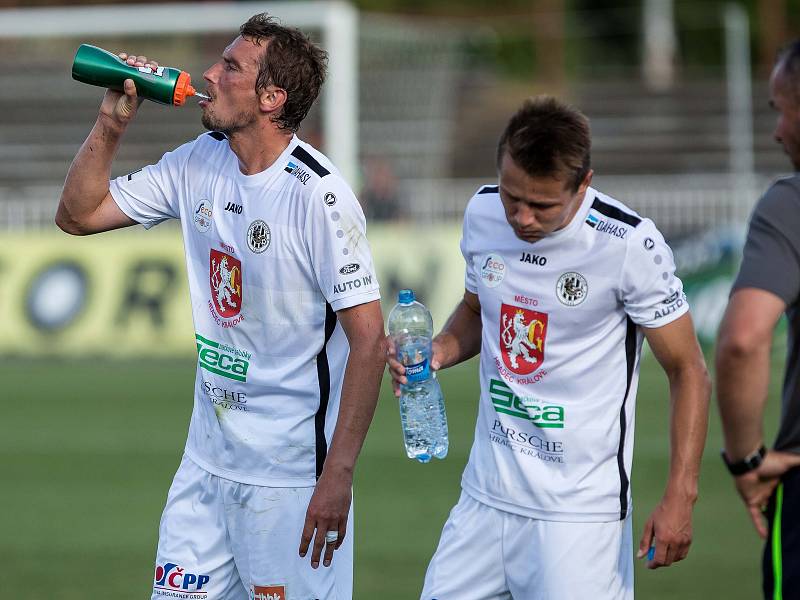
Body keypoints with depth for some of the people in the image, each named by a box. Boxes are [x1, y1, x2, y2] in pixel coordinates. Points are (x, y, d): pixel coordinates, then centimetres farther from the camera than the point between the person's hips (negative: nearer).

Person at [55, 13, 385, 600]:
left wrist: (338, 477, -21)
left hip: (292, 474, -7)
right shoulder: (199, 164, 4)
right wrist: (112, 123, -2)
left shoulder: (317, 195, -17)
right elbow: (79, 215, 14)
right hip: (208, 459, 7)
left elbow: (368, 339, -18)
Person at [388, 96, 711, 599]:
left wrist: (680, 498, -16)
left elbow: (688, 371, -8)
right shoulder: (483, 214, 1)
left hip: (581, 509, -5)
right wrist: (438, 352, -1)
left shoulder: (630, 244, -15)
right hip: (486, 495, 5)